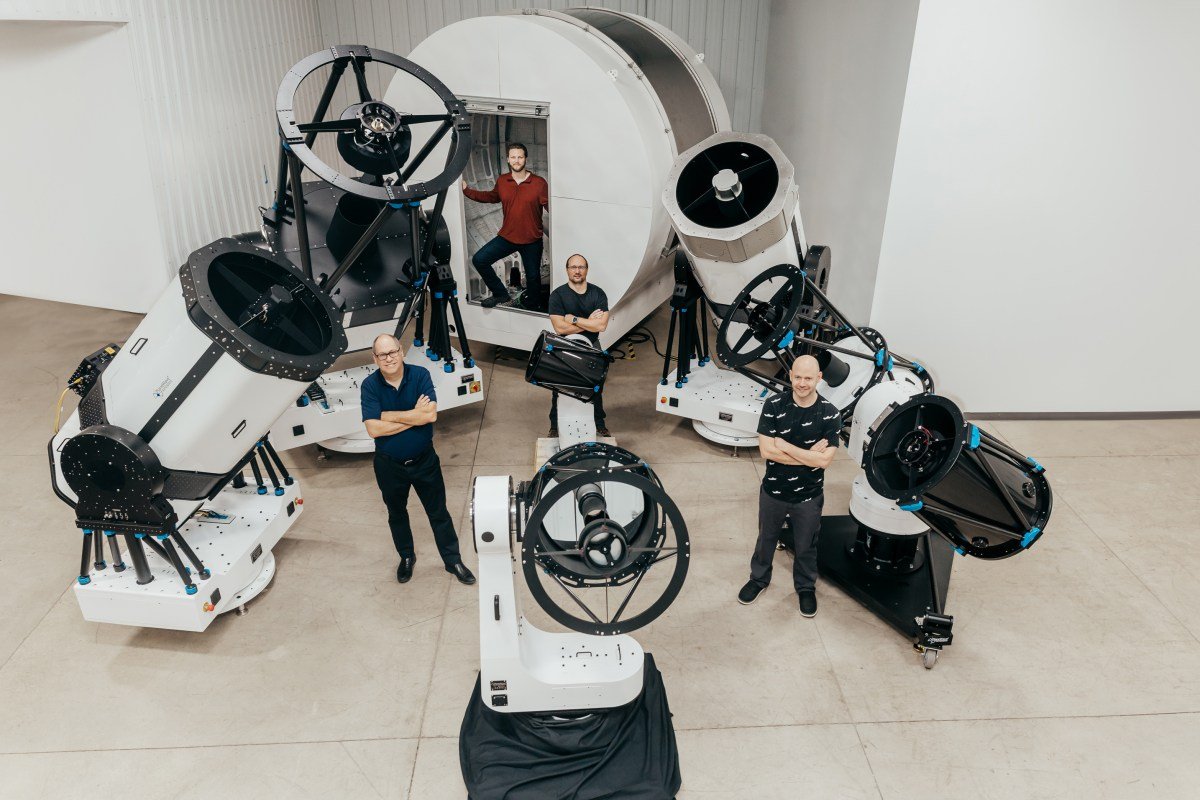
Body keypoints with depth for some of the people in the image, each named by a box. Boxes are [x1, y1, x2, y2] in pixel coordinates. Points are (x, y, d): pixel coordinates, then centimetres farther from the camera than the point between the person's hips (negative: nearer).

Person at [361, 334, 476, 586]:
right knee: (396, 514, 21)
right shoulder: (370, 385, -14)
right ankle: (406, 557, 44)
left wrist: (388, 415, -23)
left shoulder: (420, 375, -15)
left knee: (438, 512, 11)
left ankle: (453, 561, 28)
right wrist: (414, 416, -23)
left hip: (424, 460, -1)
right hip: (389, 465, 1)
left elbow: (431, 414, -27)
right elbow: (374, 429, -23)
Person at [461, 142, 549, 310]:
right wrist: (467, 190, 18)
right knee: (479, 260, -7)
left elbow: (550, 205, -15)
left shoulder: (539, 183, -13)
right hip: (507, 237, 3)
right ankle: (501, 294, 10)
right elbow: (491, 197, 20)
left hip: (532, 241, -3)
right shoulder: (502, 181, 1)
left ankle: (533, 308, 36)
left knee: (533, 277, 10)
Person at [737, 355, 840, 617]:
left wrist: (785, 446, -22)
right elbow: (766, 450, -19)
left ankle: (806, 588, 45)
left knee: (806, 546, 20)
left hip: (808, 496, -1)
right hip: (773, 491, 1)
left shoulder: (830, 414, -16)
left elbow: (824, 460, -21)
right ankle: (759, 578, 48)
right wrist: (809, 455, -22)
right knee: (766, 538, 23)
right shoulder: (773, 405, -15)